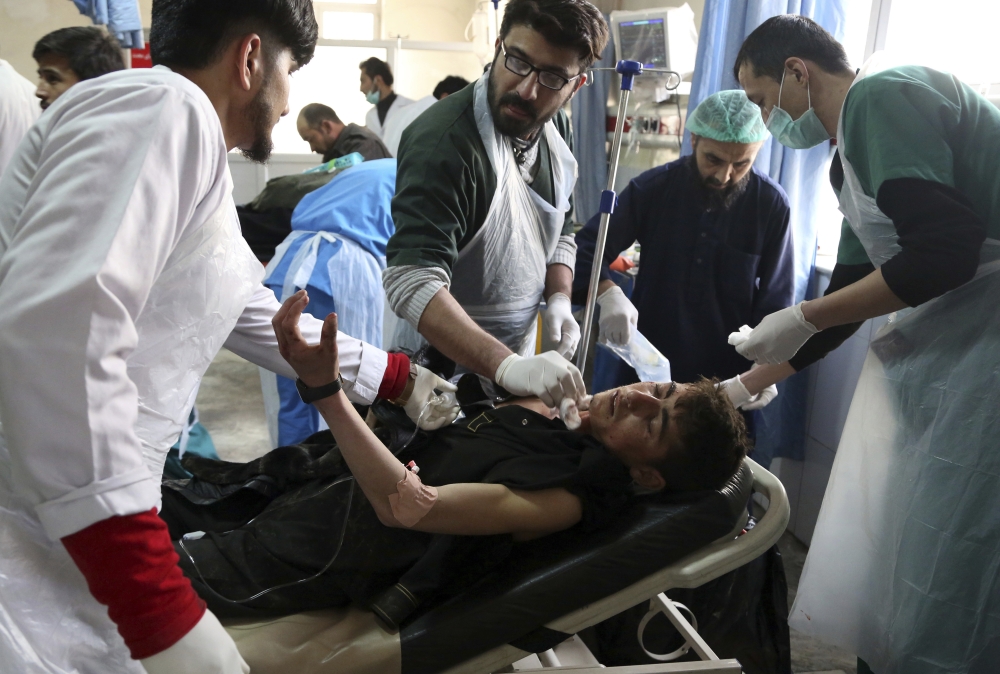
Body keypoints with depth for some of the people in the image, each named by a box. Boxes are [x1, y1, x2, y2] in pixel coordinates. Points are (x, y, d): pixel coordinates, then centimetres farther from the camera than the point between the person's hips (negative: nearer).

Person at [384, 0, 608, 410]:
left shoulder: (557, 131, -2)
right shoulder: (444, 142, -24)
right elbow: (411, 283, -32)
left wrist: (558, 300, -8)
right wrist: (506, 366, -42)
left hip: (517, 359, 7)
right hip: (442, 368, -6)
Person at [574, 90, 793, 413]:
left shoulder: (771, 204, -7)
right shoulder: (652, 187, -7)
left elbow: (775, 299, -3)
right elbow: (587, 248, -8)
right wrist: (607, 293, -28)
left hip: (727, 377, 0)